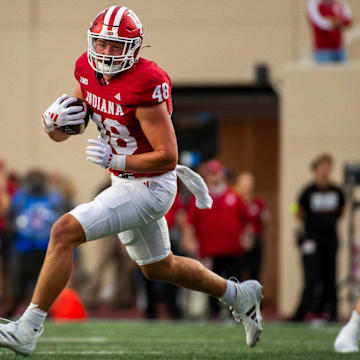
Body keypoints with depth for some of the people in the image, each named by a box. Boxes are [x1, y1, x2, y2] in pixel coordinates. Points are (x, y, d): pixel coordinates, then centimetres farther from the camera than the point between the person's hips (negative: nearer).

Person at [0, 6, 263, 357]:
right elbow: (60, 134, 6)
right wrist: (52, 121, -16)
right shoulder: (88, 71, -2)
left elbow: (167, 157, -25)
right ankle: (239, 295, 45)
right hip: (125, 183, 9)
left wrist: (114, 160, -29)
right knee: (159, 268, 26)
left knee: (64, 232, -19)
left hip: (149, 187, -9)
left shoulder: (145, 85, -26)